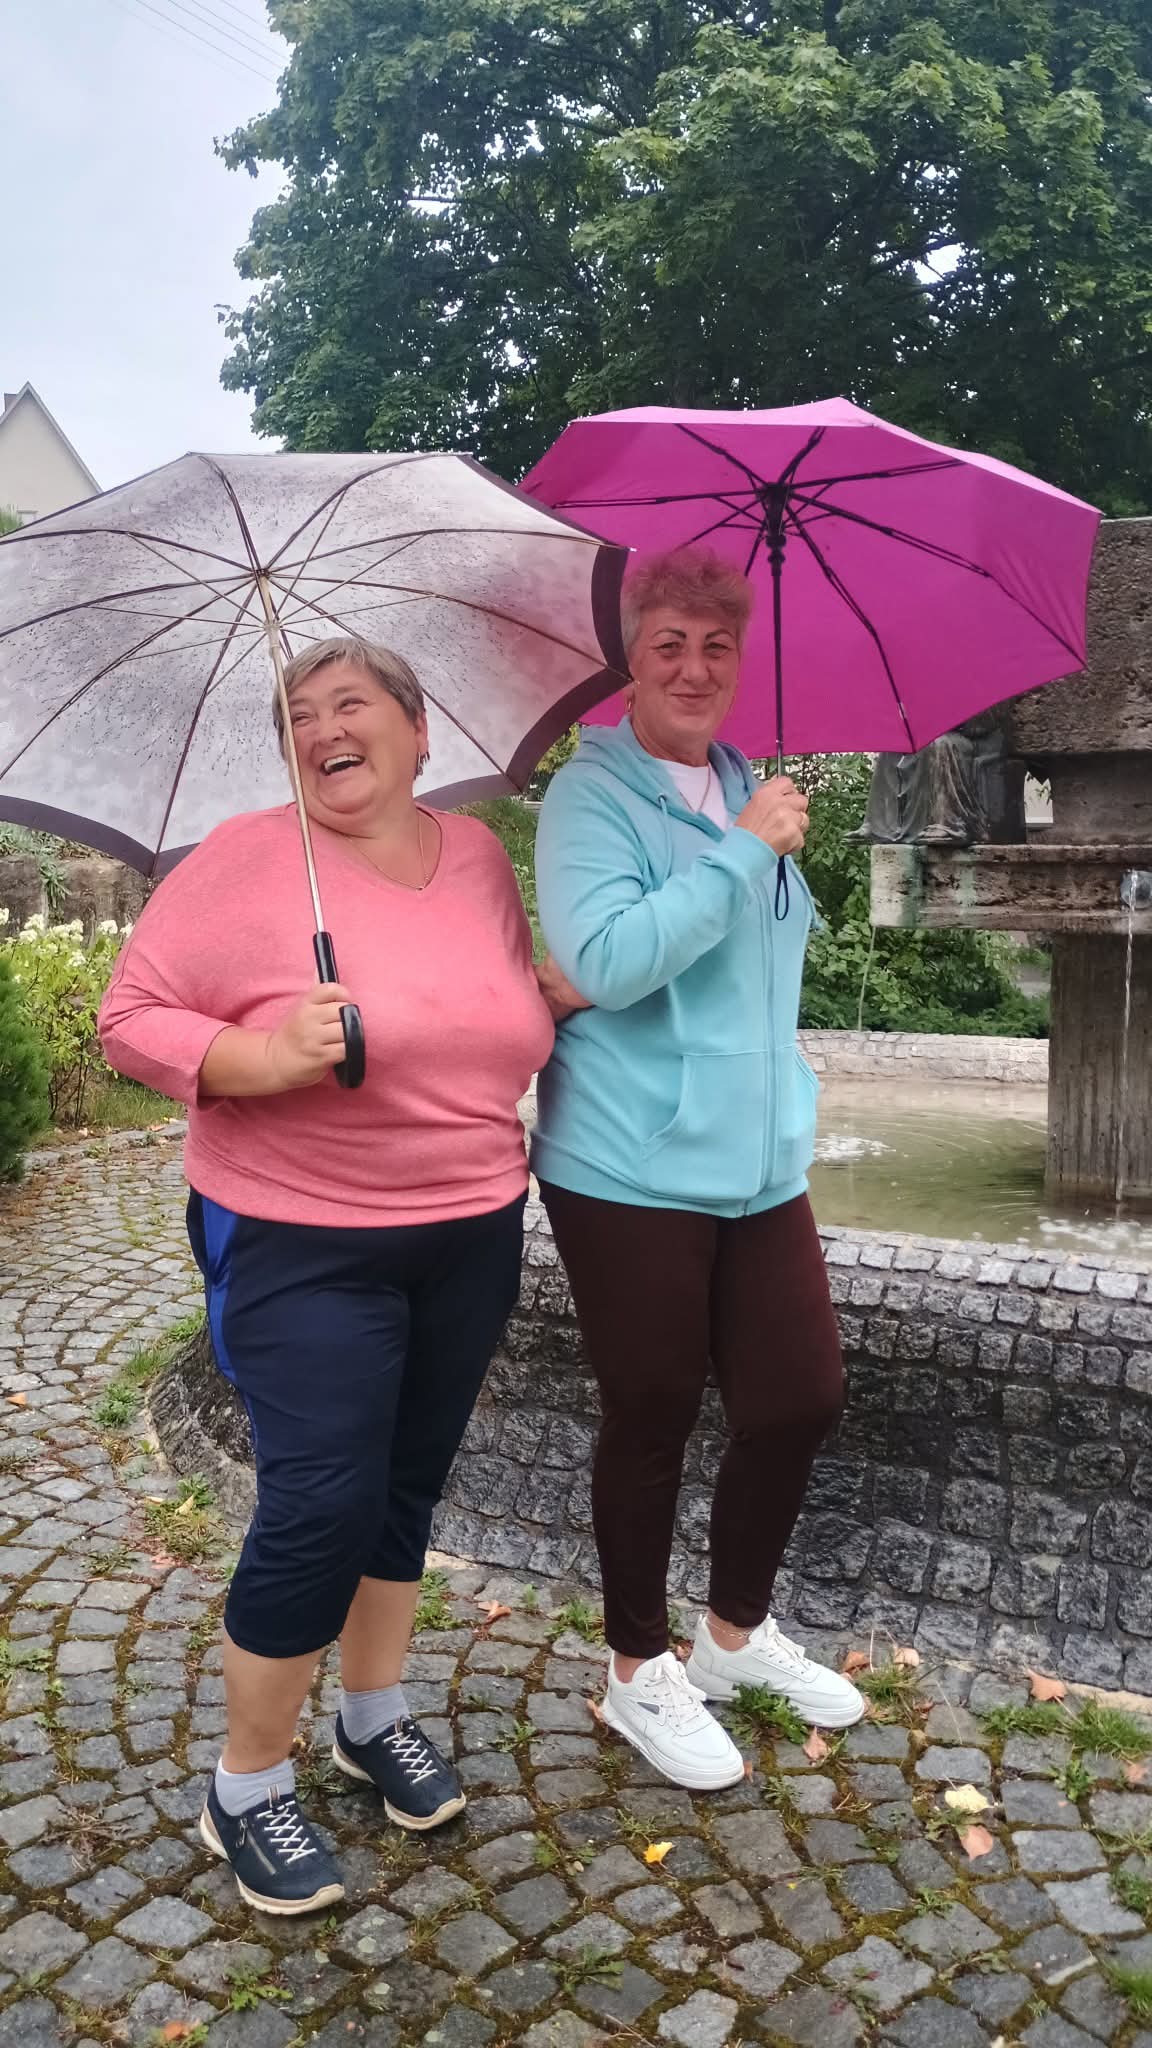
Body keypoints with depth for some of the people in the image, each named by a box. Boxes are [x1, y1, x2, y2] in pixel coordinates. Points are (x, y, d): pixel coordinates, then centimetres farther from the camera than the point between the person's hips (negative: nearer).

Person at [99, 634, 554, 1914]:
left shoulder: (479, 857, 5)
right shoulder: (247, 859, -11)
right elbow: (133, 1017, -12)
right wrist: (267, 1060, -27)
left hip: (470, 1236, 5)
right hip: (302, 1245, -5)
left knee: (409, 1483, 16)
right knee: (322, 1501, -4)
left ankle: (376, 1715, 40)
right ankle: (244, 1792, 20)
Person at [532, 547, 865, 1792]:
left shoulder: (746, 790, 12)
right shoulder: (591, 795, -8)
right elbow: (607, 961, -23)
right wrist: (745, 850, -19)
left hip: (760, 1160, 7)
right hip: (632, 1167, -6)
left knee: (800, 1396, 10)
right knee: (652, 1416, 6)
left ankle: (737, 1630, 36)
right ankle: (638, 1673, 30)